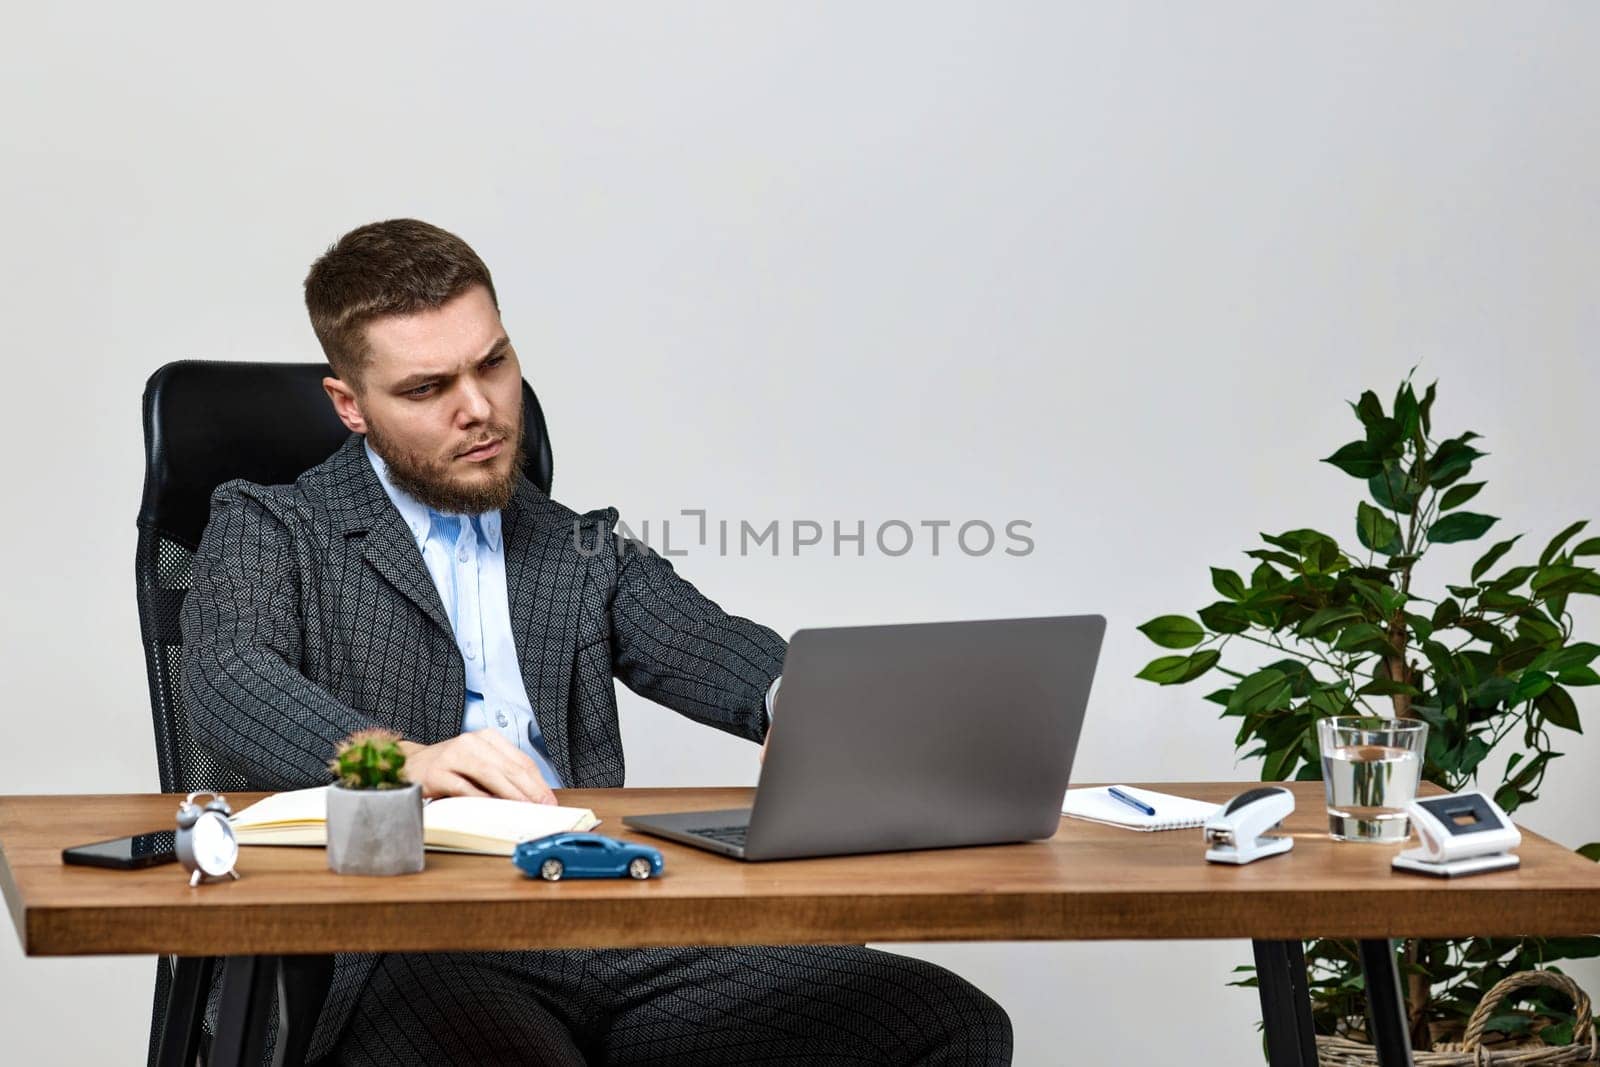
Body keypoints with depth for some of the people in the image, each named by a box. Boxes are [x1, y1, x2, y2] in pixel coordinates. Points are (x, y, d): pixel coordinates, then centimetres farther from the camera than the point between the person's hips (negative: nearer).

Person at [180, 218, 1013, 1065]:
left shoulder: (584, 552, 26)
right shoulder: (270, 529, 13)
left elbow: (713, 651, 8)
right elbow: (226, 681, -7)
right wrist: (400, 760, -27)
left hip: (613, 946, 5)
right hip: (402, 956, -4)